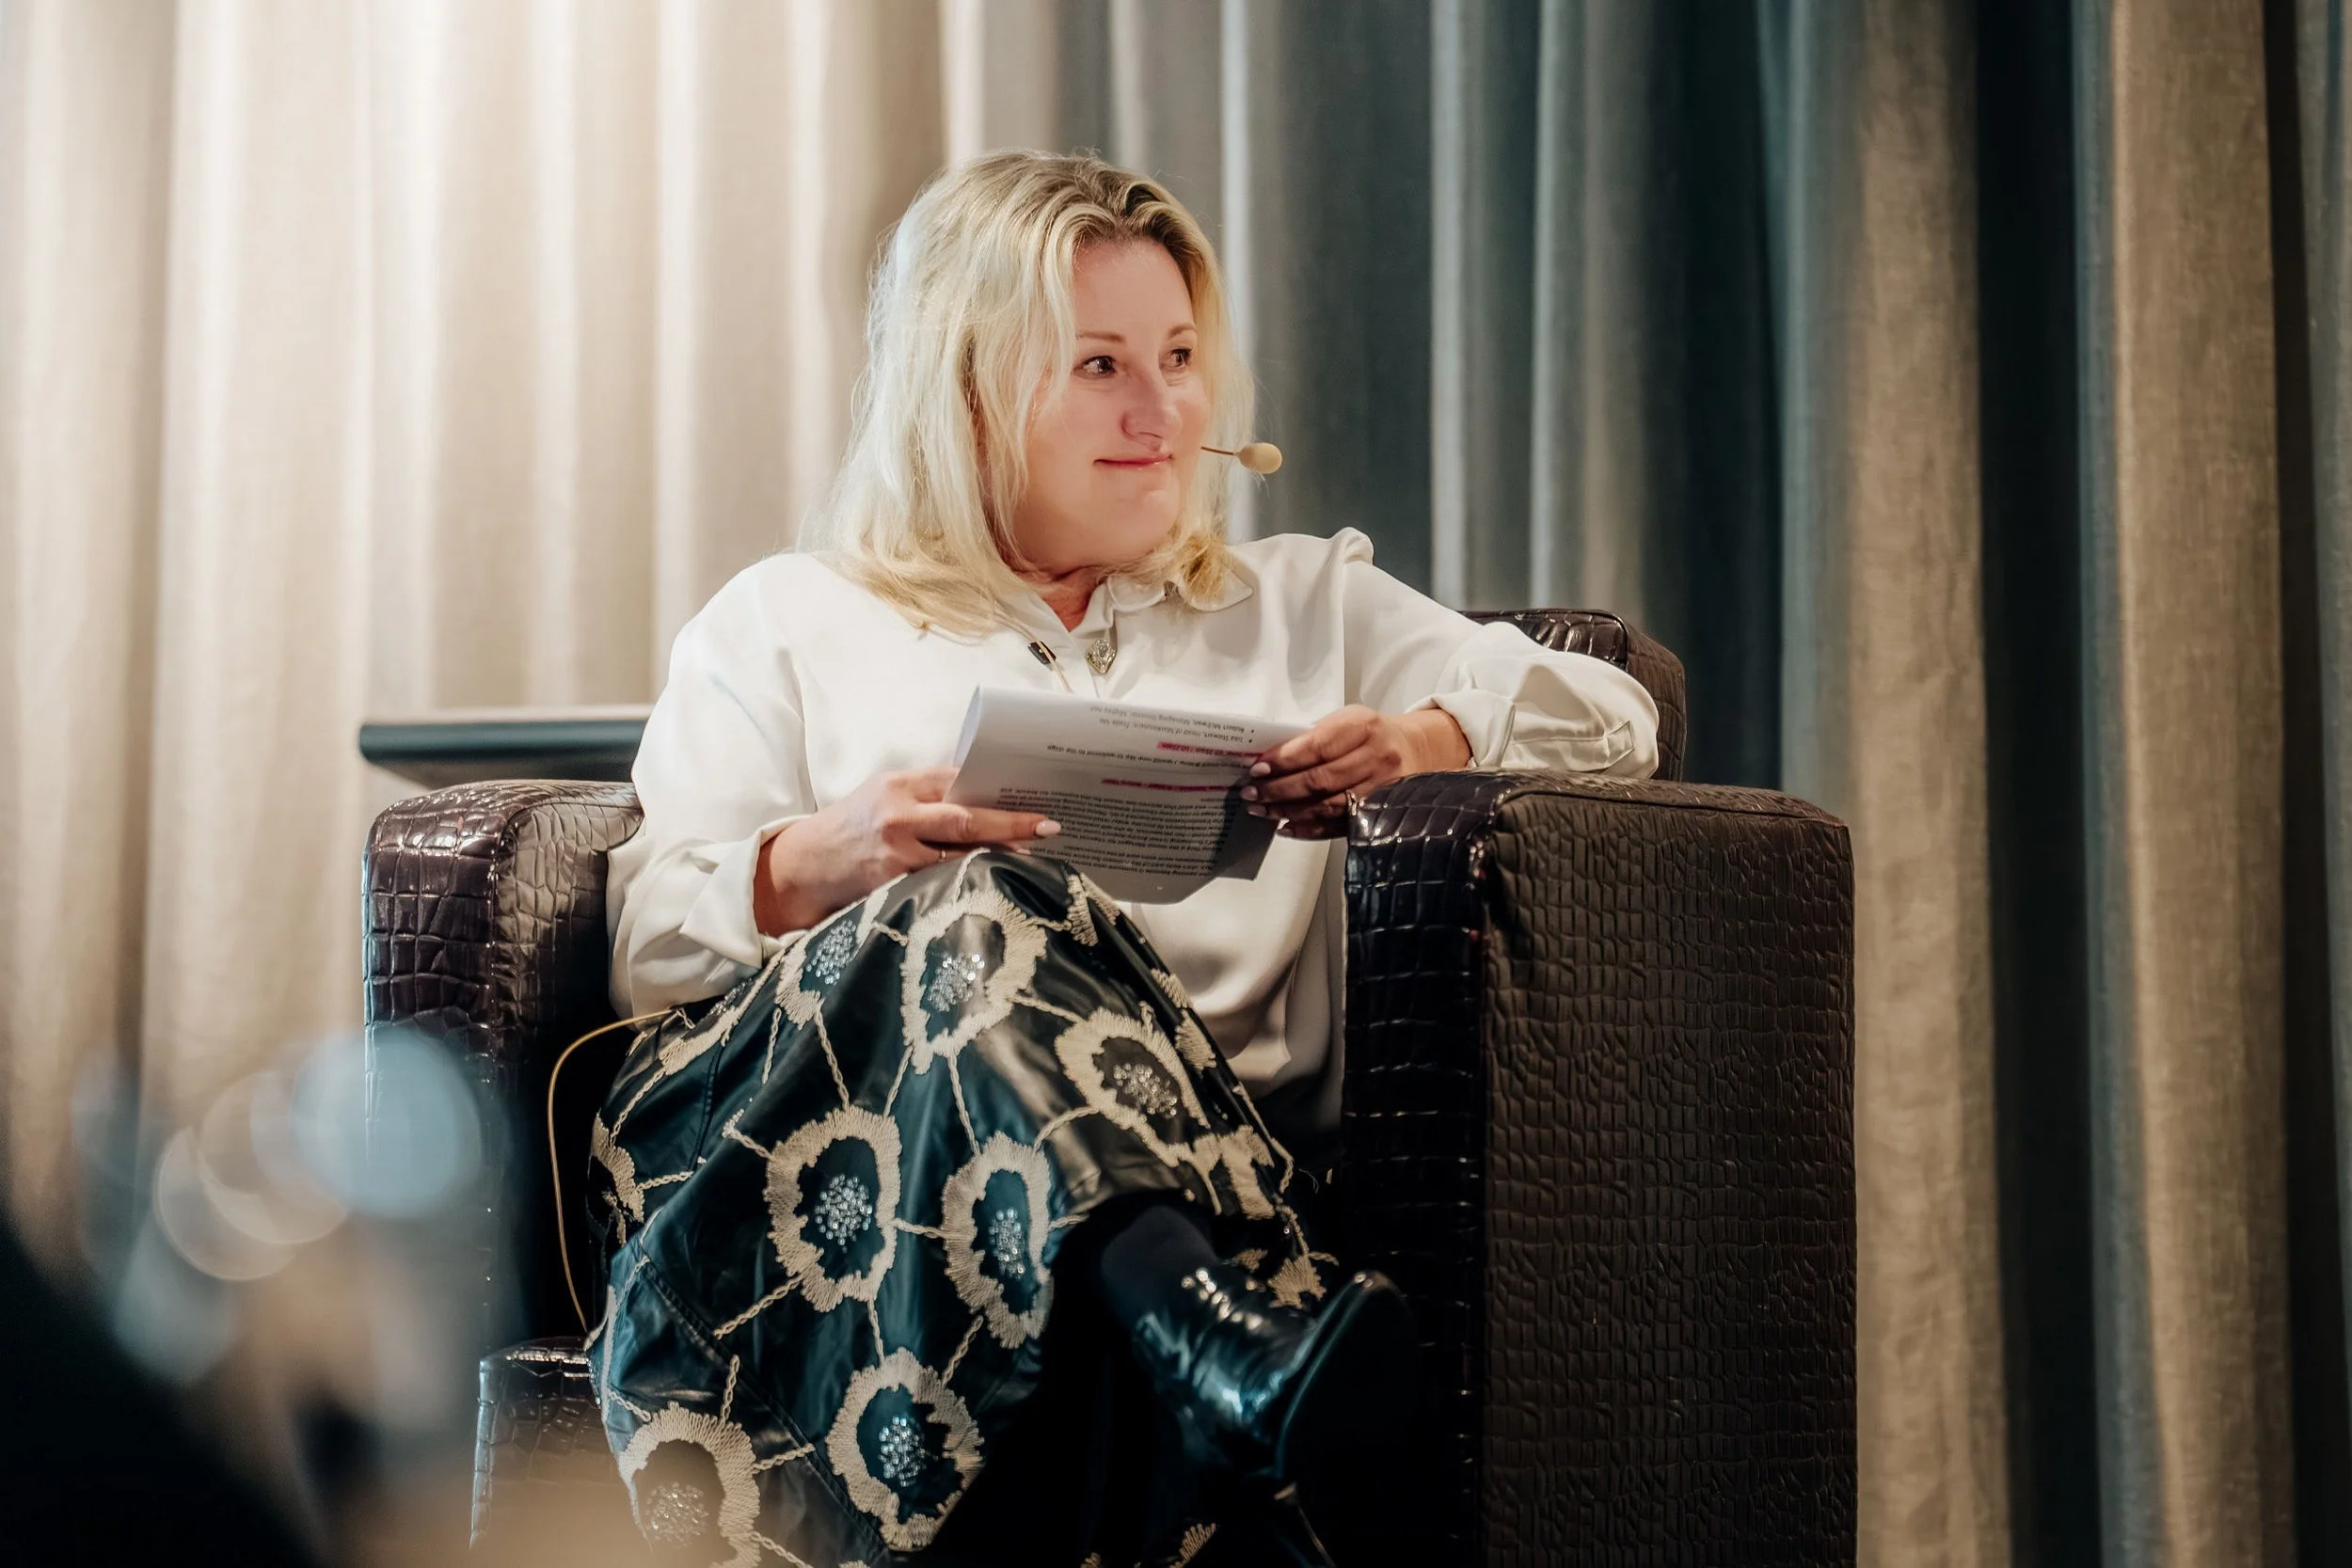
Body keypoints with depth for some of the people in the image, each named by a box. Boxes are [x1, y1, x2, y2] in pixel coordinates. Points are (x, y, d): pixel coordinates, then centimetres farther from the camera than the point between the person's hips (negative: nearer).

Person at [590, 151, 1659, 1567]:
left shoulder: (1305, 604, 32)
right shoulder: (788, 625, 26)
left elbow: (1612, 715, 20)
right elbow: (647, 937, 14)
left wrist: (1424, 741, -3)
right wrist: (817, 862, -9)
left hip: (1199, 1149, 1)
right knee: (980, 912, -36)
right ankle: (1216, 1322, -59)